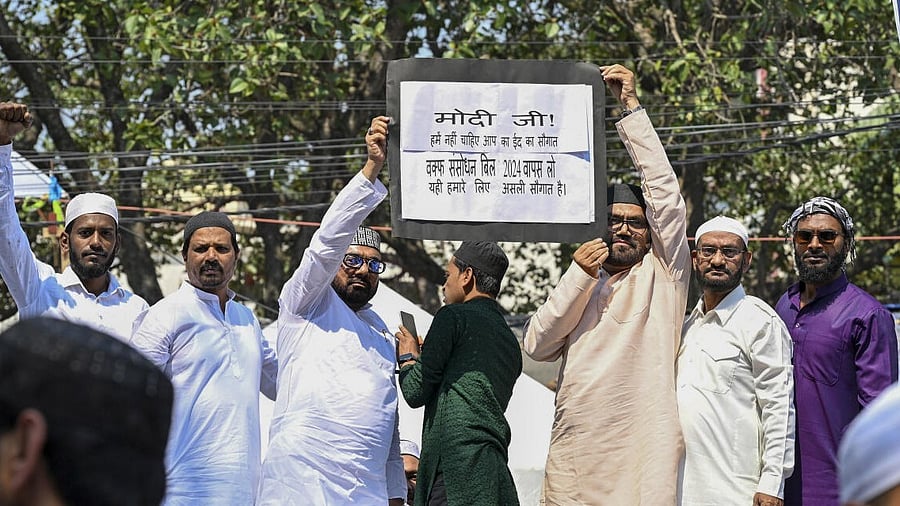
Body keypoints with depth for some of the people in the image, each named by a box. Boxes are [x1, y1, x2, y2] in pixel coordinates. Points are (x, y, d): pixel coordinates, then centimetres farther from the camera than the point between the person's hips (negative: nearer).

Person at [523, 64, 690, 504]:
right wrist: (578, 276, 0)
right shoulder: (577, 287, 23)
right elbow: (536, 345, 9)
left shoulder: (662, 275, 9)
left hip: (644, 451, -4)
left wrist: (632, 106, 0)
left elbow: (664, 190, 0)